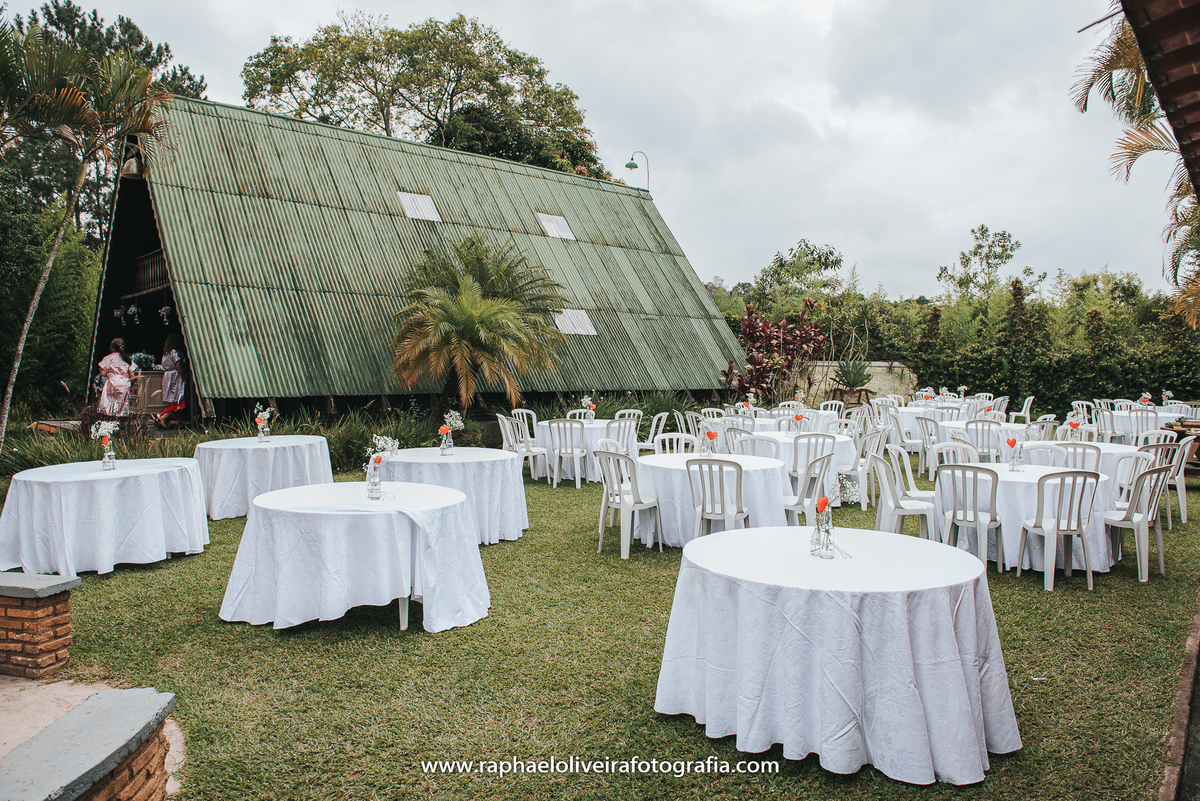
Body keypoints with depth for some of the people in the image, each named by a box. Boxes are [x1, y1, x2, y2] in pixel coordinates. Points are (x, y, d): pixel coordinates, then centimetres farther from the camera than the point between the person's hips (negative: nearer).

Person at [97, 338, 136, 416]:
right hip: (125, 386, 4)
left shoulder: (109, 358, -2)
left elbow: (103, 373, -4)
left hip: (112, 384, -4)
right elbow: (132, 375, 8)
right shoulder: (128, 360, 9)